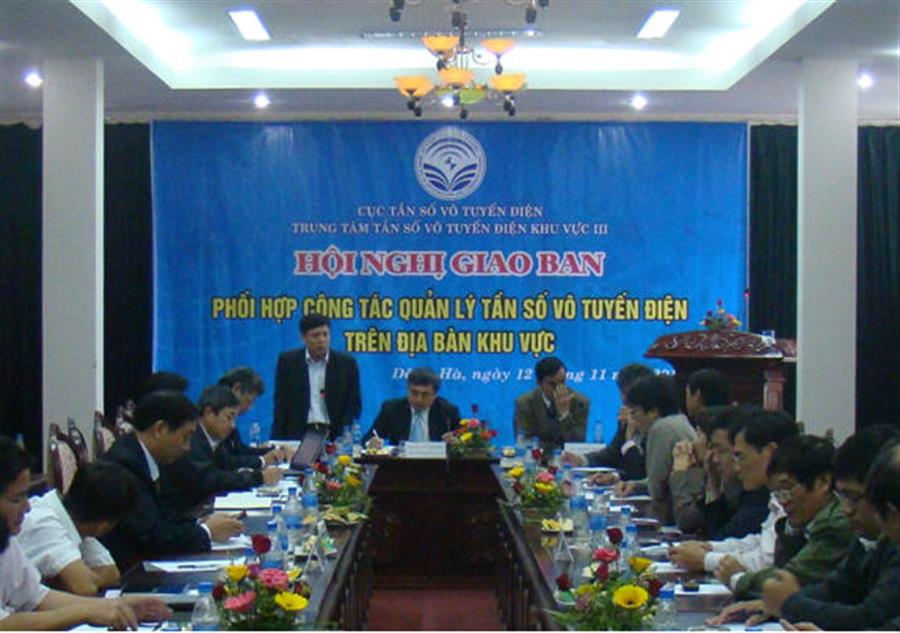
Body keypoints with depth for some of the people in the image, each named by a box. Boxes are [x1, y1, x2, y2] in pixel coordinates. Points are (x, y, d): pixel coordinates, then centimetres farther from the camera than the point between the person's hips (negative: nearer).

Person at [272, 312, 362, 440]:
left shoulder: (347, 363, 3)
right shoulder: (287, 361, 5)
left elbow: (354, 404, 6)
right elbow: (281, 403, 8)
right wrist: (278, 440, 0)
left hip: (334, 435, 0)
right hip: (297, 435, 0)